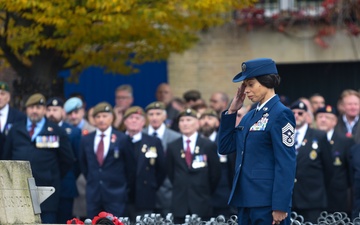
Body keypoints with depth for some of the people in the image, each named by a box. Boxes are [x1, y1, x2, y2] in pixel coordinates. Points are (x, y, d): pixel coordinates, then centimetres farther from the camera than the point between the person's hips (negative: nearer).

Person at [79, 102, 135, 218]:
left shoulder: (122, 139, -2)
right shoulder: (86, 140, 7)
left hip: (115, 195, -3)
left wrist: (125, 188, 7)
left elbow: (130, 165, 3)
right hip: (93, 194, 3)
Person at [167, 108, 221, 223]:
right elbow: (170, 173, 15)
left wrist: (207, 193, 7)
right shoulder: (172, 147, 9)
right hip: (180, 204, 2)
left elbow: (215, 173, 5)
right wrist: (180, 189, 12)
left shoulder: (209, 146, 3)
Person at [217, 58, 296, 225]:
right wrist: (231, 111, 10)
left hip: (267, 203, -8)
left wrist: (280, 207, -19)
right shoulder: (250, 116, 16)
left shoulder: (280, 114, -9)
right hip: (246, 201, 8)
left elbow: (286, 163, -14)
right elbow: (225, 147, 19)